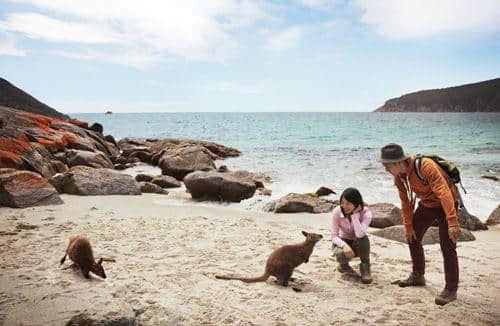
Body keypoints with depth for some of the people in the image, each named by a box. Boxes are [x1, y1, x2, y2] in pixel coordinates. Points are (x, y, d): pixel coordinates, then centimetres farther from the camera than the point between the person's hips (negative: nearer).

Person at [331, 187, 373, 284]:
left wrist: (355, 214, -36)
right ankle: (344, 264, 5)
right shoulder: (337, 211, -19)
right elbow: (334, 235, -18)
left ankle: (365, 267, -11)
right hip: (342, 242, 0)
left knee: (362, 237, -37)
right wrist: (344, 245, -38)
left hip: (359, 245, 0)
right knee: (341, 255, -35)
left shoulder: (366, 212, -22)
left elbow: (360, 234, -39)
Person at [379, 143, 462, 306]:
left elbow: (444, 192, -40)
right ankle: (418, 276, 30)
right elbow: (405, 201, 1)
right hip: (426, 205, 8)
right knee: (412, 237, 11)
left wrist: (452, 222, -45)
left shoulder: (425, 166, -35)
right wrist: (408, 226, 3)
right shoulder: (398, 177, -10)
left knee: (447, 247, -10)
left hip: (446, 205, -8)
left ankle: (451, 289, 3)